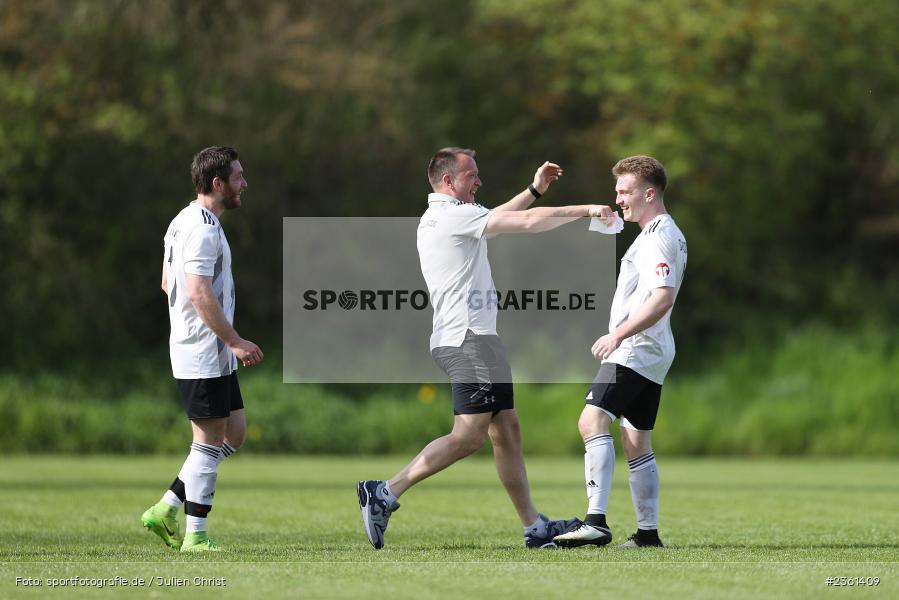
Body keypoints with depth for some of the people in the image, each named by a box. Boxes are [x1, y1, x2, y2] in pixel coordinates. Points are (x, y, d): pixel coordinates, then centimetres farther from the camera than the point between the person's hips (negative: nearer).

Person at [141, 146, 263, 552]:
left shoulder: (183, 222, 15)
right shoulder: (203, 229, -18)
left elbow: (167, 283, 22)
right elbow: (199, 293, -24)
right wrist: (235, 341, -21)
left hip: (213, 355, 10)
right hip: (204, 355, -10)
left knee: (234, 434, 13)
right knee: (210, 442, -4)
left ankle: (165, 511, 14)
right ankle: (195, 537, 1)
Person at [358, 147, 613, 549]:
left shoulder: (436, 220, 19)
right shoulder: (453, 215, -10)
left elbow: (498, 217, 38)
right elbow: (529, 223, -11)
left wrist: (534, 191, 33)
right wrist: (585, 211, -2)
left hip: (469, 339, 11)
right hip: (468, 338, -11)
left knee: (507, 433, 8)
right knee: (469, 435, -15)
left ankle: (534, 527, 8)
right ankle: (386, 493, -16)